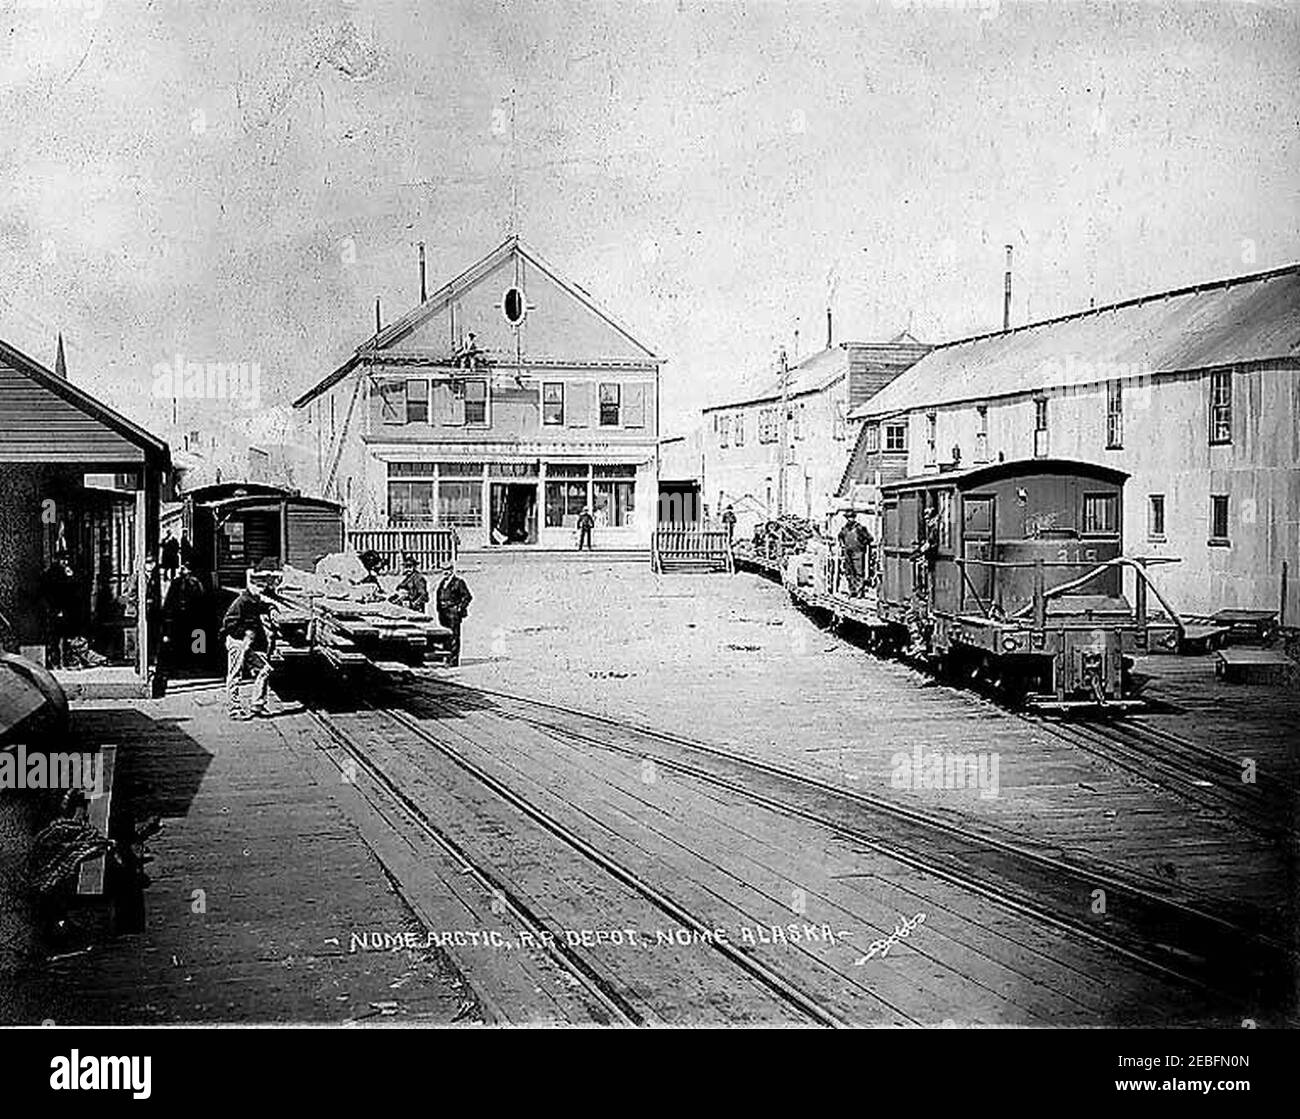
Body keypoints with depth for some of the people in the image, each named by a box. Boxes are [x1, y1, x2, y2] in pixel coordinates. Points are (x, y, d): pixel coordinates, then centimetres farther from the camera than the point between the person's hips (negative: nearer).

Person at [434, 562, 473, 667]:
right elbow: (437, 595, 27)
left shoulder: (458, 582, -3)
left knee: (454, 637, -8)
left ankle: (454, 660, -9)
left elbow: (467, 597, -5)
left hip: (453, 612, -7)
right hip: (443, 613, 7)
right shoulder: (441, 582, 17)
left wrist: (460, 608, -9)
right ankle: (448, 658, 18)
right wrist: (439, 608, 16)